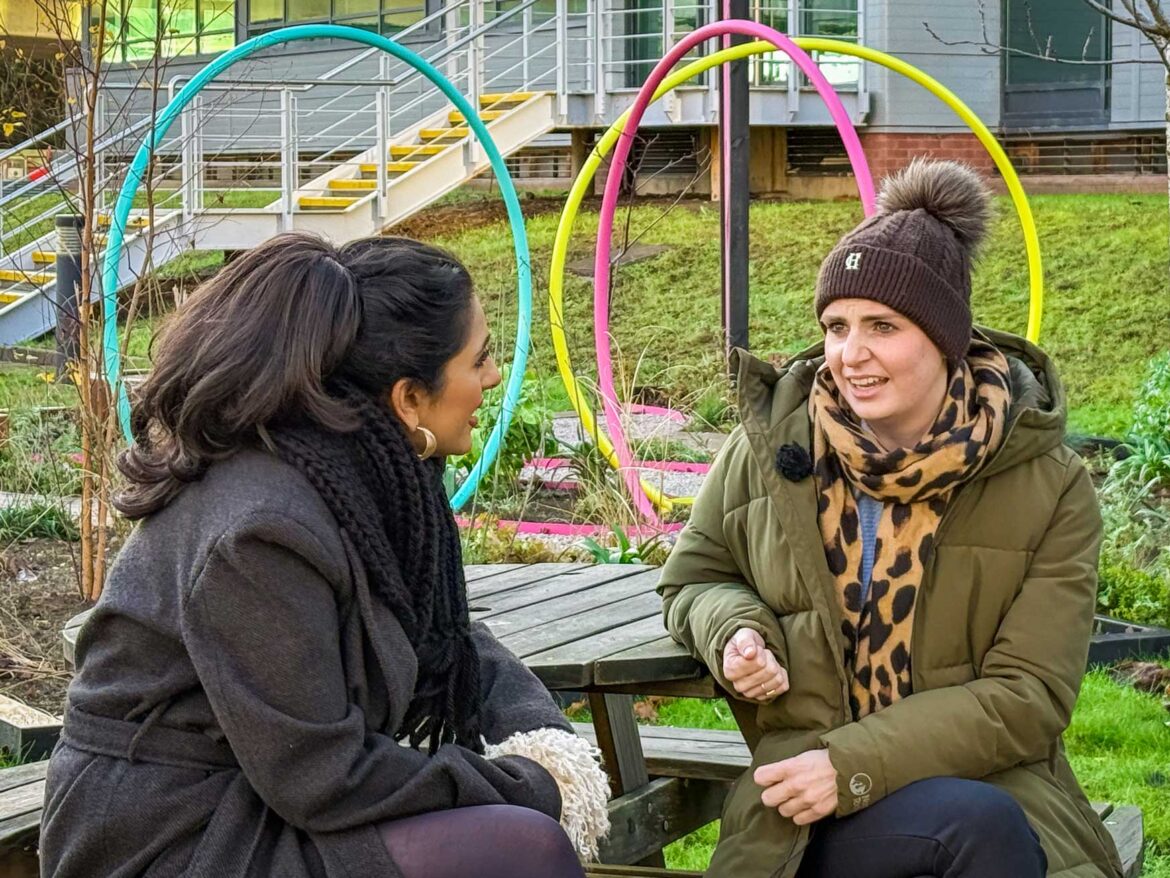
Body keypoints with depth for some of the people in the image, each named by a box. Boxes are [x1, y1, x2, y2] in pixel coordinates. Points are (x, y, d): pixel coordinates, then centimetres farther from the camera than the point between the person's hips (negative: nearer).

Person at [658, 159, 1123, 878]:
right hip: (806, 814, -1)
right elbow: (696, 577, 20)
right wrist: (735, 631, -5)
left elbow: (1026, 698, -7)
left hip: (991, 786, 1)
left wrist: (854, 764, -17)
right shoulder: (772, 445, 4)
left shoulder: (1048, 487, -2)